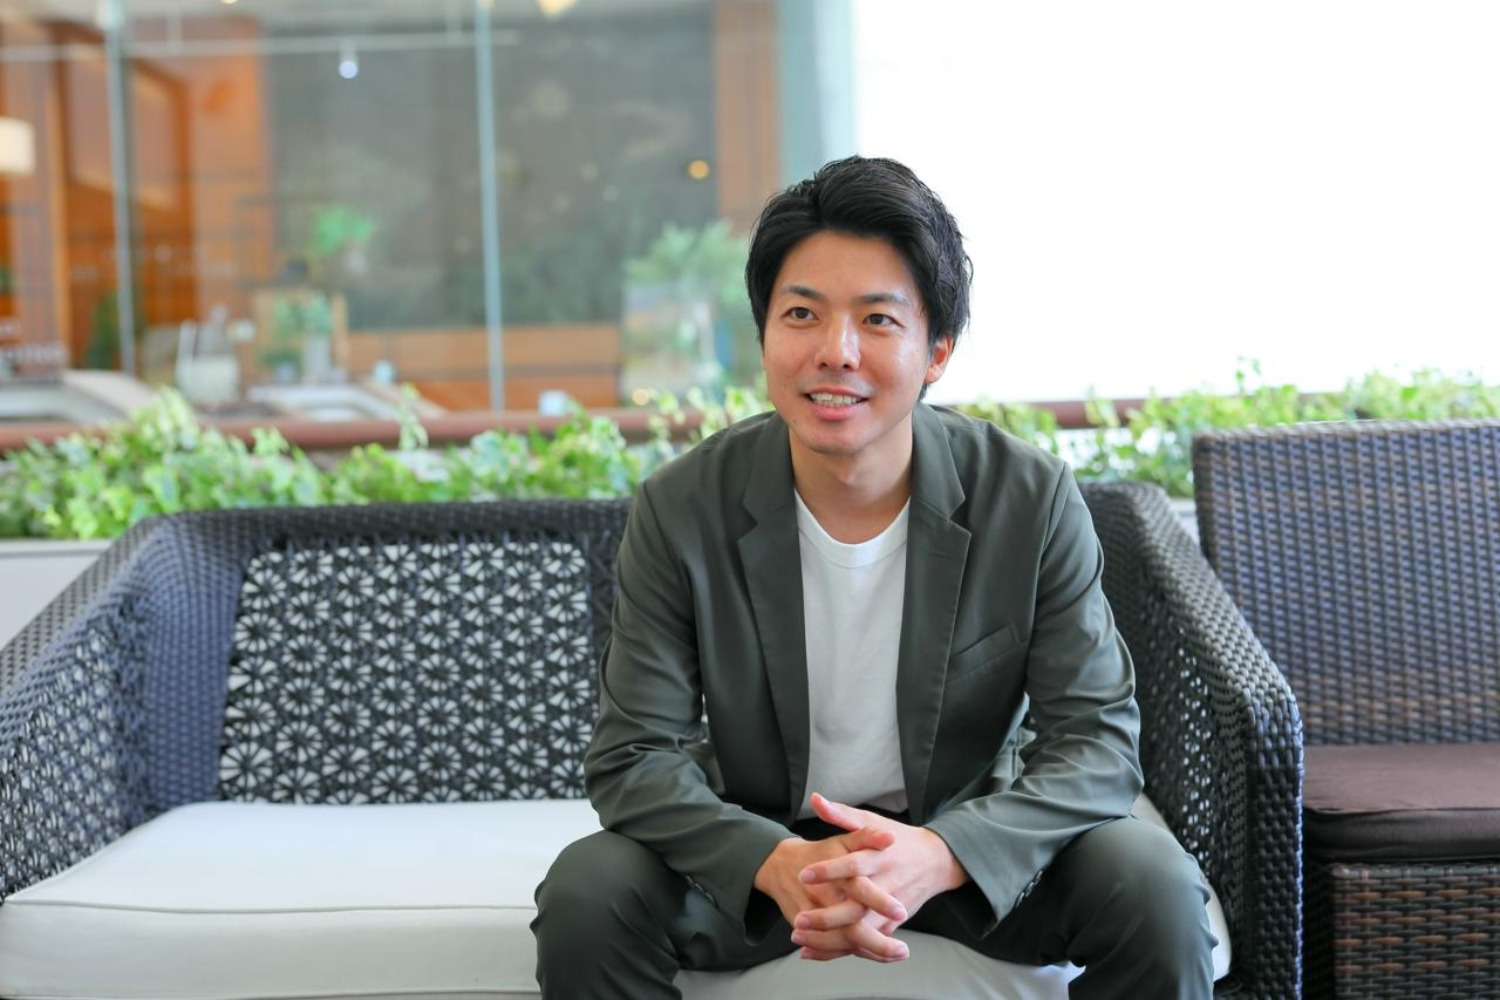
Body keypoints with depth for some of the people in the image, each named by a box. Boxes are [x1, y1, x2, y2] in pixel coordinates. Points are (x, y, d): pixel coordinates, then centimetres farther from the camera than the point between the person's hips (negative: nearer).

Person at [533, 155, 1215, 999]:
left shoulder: (1034, 501, -15)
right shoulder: (682, 510, -15)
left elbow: (1097, 742, -15)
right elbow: (633, 759, -14)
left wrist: (940, 854, -34)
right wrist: (779, 864, -34)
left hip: (969, 838, 0)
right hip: (758, 844, 1)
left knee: (1157, 887, -23)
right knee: (586, 896, -23)